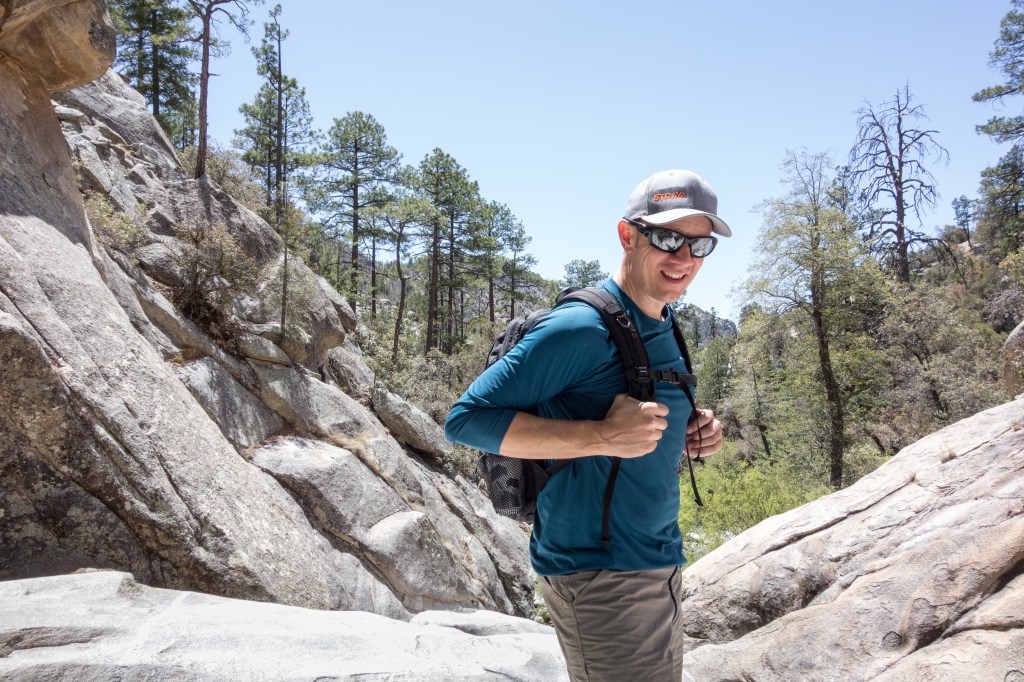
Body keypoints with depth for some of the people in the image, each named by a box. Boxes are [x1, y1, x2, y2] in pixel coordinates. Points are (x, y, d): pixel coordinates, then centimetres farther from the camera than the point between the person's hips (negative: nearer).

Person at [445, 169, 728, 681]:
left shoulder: (663, 332, 9)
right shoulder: (582, 328, -19)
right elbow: (465, 418, -22)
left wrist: (688, 439, -1)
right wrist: (602, 437, -28)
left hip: (656, 567, 9)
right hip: (600, 576, -9)